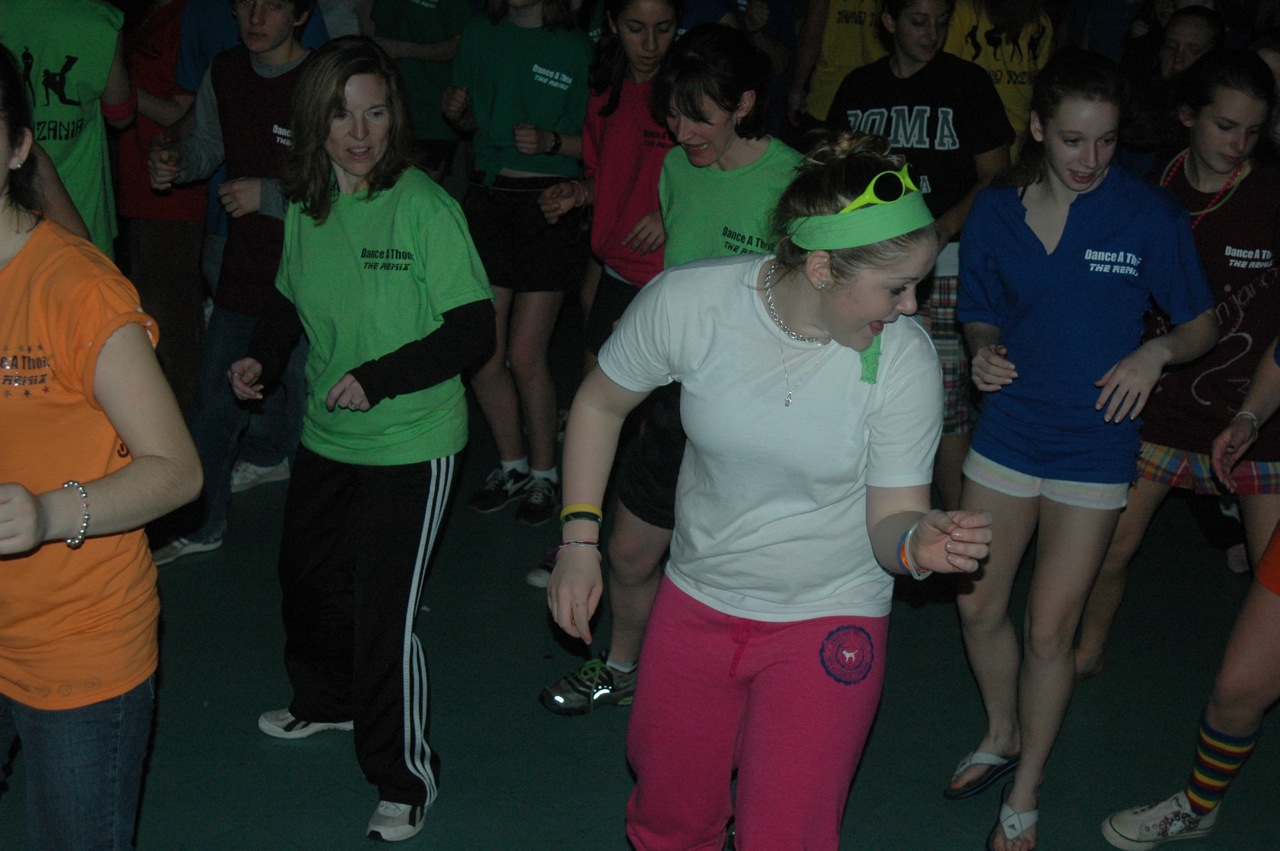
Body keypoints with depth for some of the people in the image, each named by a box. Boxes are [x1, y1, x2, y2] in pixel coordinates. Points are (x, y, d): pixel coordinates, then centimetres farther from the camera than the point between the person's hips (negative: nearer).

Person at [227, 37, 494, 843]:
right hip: (327, 436, 7)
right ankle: (326, 701, 53)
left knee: (385, 616, -6)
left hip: (411, 448, -7)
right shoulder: (306, 206, 0)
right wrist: (263, 357, -2)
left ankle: (406, 778, 16)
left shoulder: (424, 207, -19)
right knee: (307, 578, 24)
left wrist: (379, 378, -27)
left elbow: (474, 328, -19)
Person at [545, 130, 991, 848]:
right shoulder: (686, 302, -19)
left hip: (828, 624, -2)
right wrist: (580, 540, -5)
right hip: (697, 602, 2)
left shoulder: (906, 360, -19)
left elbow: (890, 517, -14)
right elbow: (600, 405, -2)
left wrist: (919, 542, -38)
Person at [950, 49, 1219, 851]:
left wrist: (1158, 351, -22)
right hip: (1007, 431, 3)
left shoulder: (1151, 215, -11)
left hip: (1093, 446, -3)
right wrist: (984, 351, -12)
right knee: (979, 606, 11)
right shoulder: (997, 210, -3)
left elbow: (1204, 324, -1)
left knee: (1049, 632, 1)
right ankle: (1003, 735, 41)